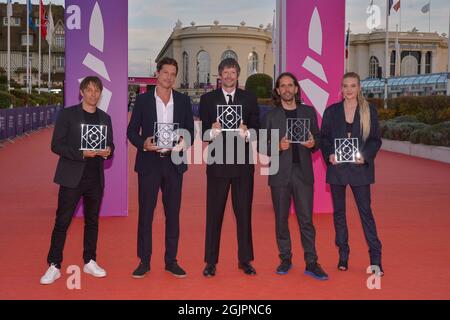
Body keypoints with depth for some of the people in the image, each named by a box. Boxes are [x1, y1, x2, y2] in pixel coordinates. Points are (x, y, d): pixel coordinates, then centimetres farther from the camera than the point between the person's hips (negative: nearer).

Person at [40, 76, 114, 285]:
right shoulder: (67, 115, -2)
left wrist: (108, 151, -8)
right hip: (72, 177, -4)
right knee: (62, 221, -2)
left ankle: (90, 262, 22)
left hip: (96, 178, 4)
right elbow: (56, 145, -7)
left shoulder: (105, 118, 11)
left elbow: (110, 145, 16)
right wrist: (81, 153, -20)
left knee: (92, 221, 11)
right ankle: (54, 266, 4)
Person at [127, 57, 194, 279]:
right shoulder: (142, 100, 2)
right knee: (145, 212, 2)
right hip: (149, 163, -2)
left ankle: (171, 261, 16)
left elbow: (190, 131, 9)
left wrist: (184, 142, -13)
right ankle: (144, 261, 12)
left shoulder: (183, 101, 7)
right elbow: (132, 131, 2)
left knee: (173, 213, 7)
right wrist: (143, 143, -17)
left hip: (173, 162, 2)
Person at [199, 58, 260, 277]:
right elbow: (203, 132, 3)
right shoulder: (208, 99, 7)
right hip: (218, 162, -1)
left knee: (244, 211, 6)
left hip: (243, 162, 1)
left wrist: (247, 132, -17)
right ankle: (211, 261, 11)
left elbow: (257, 130, 5)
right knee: (214, 212, 2)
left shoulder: (249, 99, 10)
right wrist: (213, 131, -19)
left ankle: (245, 259, 17)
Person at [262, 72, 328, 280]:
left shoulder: (309, 112, 10)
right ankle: (285, 259, 18)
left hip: (303, 172, 0)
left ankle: (311, 263, 4)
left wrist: (313, 144, -11)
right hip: (280, 173, 0)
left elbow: (317, 139, 12)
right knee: (281, 219, 6)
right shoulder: (271, 115, 6)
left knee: (306, 220, -1)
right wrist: (278, 146, -15)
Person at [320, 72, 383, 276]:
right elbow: (324, 138, 7)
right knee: (339, 211, 8)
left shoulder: (369, 111, 3)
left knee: (365, 211, -3)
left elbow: (376, 140, 2)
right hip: (337, 167, 2)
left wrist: (365, 156, -15)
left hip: (360, 167, -2)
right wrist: (328, 155, -11)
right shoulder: (331, 111, 7)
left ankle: (375, 259, 1)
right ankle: (343, 256, 19)